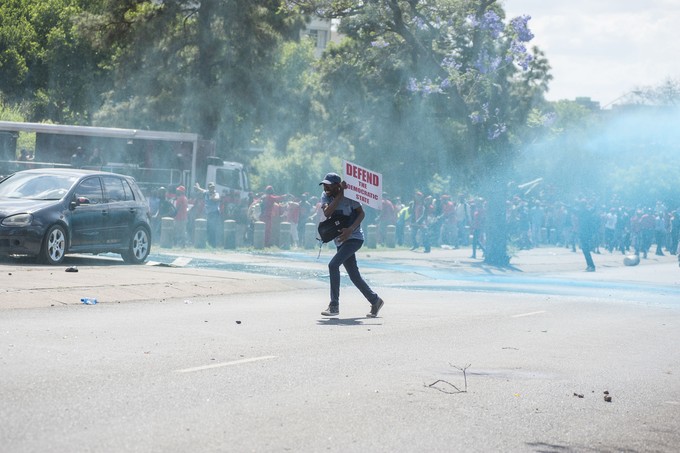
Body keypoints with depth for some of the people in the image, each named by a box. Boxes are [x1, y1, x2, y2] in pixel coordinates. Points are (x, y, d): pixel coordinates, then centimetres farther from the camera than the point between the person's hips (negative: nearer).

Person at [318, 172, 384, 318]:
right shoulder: (326, 196, 3)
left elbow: (361, 213, -11)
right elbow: (327, 213, -15)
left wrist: (350, 229, -25)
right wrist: (340, 195, -20)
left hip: (354, 238, -7)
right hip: (341, 240, 7)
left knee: (333, 265, -22)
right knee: (354, 275, 8)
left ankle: (334, 306, -18)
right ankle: (375, 301, 25)